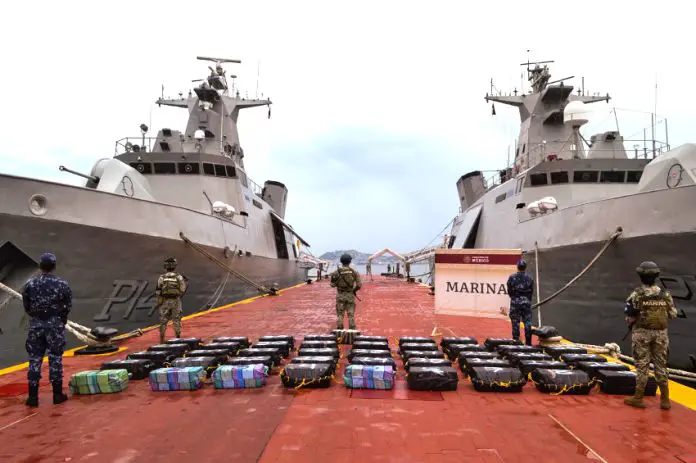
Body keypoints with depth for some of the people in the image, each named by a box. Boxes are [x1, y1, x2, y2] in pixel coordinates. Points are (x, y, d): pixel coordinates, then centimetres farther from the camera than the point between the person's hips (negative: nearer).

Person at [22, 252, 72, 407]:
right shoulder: (62, 284, -10)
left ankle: (33, 396, 11)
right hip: (55, 324, -1)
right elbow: (68, 306, -3)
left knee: (34, 359, 8)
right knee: (55, 358, 6)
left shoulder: (30, 284, -4)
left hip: (36, 324, 2)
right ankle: (57, 394, 12)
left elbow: (26, 307, 3)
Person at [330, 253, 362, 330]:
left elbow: (333, 285, -2)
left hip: (340, 295, 0)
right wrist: (354, 290, 9)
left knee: (340, 315, 7)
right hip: (350, 296, 1)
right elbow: (359, 284, -8)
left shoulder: (337, 272, -6)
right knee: (351, 315, 7)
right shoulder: (354, 272, -4)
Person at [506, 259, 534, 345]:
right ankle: (528, 343, 10)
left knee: (515, 323, 3)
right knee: (527, 322, 7)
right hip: (526, 301, 1)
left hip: (515, 302, -1)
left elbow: (509, 291, 0)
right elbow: (532, 291, 5)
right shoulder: (529, 278, 0)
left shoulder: (512, 277, -5)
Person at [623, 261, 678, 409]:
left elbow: (629, 316, -12)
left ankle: (638, 398, 10)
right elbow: (673, 314, 3)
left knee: (642, 365, 4)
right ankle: (665, 399, 18)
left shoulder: (637, 294, -12)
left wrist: (631, 323, 8)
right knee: (661, 365, 13)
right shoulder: (665, 294, 0)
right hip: (661, 333, 3)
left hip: (642, 333, -3)